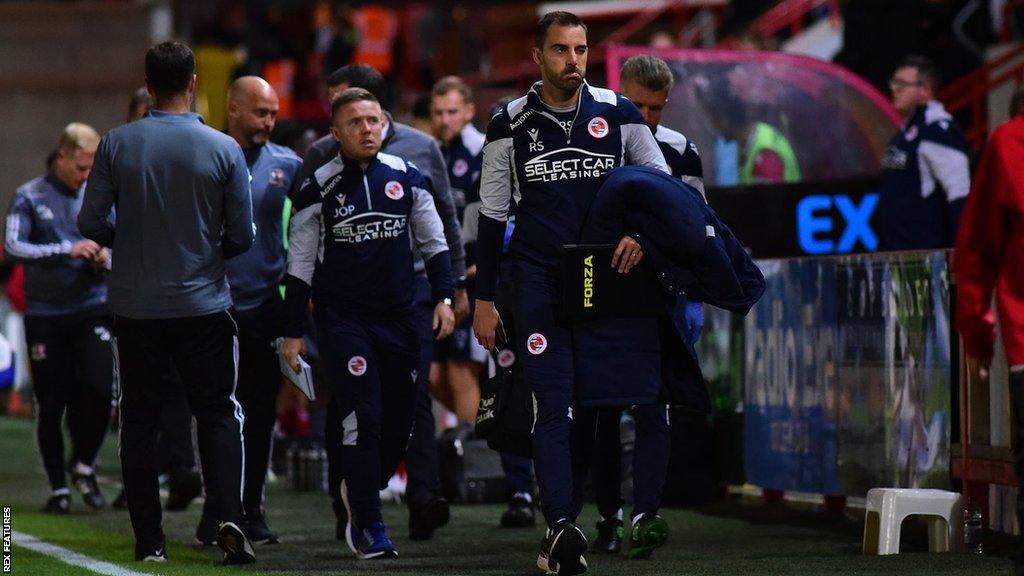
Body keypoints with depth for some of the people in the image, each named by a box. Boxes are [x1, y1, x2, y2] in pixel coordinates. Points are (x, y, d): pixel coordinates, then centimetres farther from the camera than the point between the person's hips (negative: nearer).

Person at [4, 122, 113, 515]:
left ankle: (84, 467, 11)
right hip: (45, 316, -2)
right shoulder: (29, 197, -2)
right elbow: (12, 247, -13)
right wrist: (67, 250, -21)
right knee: (51, 405, 1)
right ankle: (58, 488, 13)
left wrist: (106, 258, -6)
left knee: (99, 390, -13)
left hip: (91, 309, 2)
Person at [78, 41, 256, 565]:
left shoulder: (116, 144, -6)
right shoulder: (223, 149, -7)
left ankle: (148, 540, 9)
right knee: (219, 416, 8)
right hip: (204, 304, -1)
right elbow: (241, 237, -4)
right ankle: (229, 518, -12)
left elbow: (90, 223, -5)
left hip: (134, 305, 1)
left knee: (139, 421, 10)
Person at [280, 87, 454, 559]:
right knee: (363, 421, -12)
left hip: (397, 317, 4)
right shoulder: (319, 189, -3)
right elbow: (300, 265, 1)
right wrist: (294, 332, 0)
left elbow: (432, 241, 14)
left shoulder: (405, 178, 6)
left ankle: (360, 490, 32)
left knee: (398, 427, 5)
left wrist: (443, 297, 3)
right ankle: (369, 527, -4)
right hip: (342, 320, -4)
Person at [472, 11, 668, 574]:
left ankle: (560, 528, 11)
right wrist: (484, 300, 6)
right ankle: (562, 528, -22)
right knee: (555, 407, -12)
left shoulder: (617, 115, 4)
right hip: (539, 279, -2)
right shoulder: (511, 125, 2)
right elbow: (492, 216, 8)